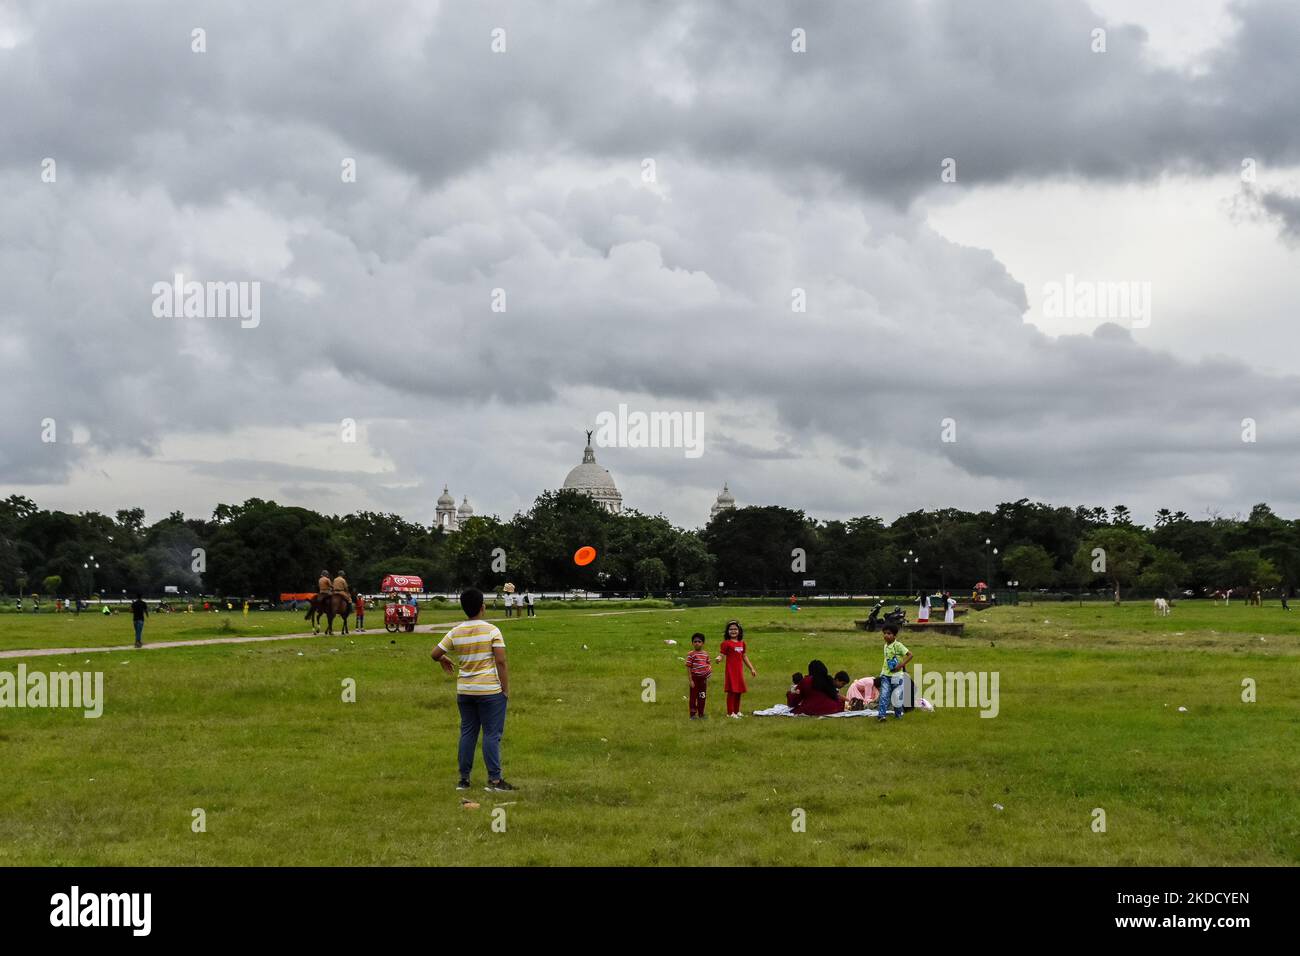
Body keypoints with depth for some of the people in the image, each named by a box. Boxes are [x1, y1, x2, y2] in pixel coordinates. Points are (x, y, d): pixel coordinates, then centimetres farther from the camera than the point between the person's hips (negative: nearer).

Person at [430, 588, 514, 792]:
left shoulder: (455, 632, 1)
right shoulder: (491, 631, -11)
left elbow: (435, 654, 7)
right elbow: (500, 662, -13)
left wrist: (443, 660, 30)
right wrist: (506, 689, -7)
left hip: (465, 690, 4)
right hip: (490, 690, -4)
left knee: (467, 733, 13)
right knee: (492, 734, 0)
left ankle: (464, 779, 16)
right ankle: (494, 779, -1)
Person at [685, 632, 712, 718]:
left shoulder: (705, 654, 7)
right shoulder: (691, 654, -9)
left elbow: (708, 663, 20)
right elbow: (688, 668, -9)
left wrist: (710, 668, -4)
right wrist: (690, 680, -13)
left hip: (703, 678, 5)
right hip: (695, 677, -5)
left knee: (702, 697, 12)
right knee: (693, 696, 1)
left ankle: (701, 714, 22)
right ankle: (692, 714, 8)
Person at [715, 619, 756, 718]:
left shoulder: (742, 643, 11)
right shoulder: (726, 643, -8)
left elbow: (744, 657, 20)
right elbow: (721, 655, -14)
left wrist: (752, 669, 22)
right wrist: (718, 659, -38)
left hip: (740, 671, 6)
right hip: (730, 671, -6)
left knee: (739, 691, 10)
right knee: (732, 691, -5)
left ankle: (736, 711, 23)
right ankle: (730, 712, 3)